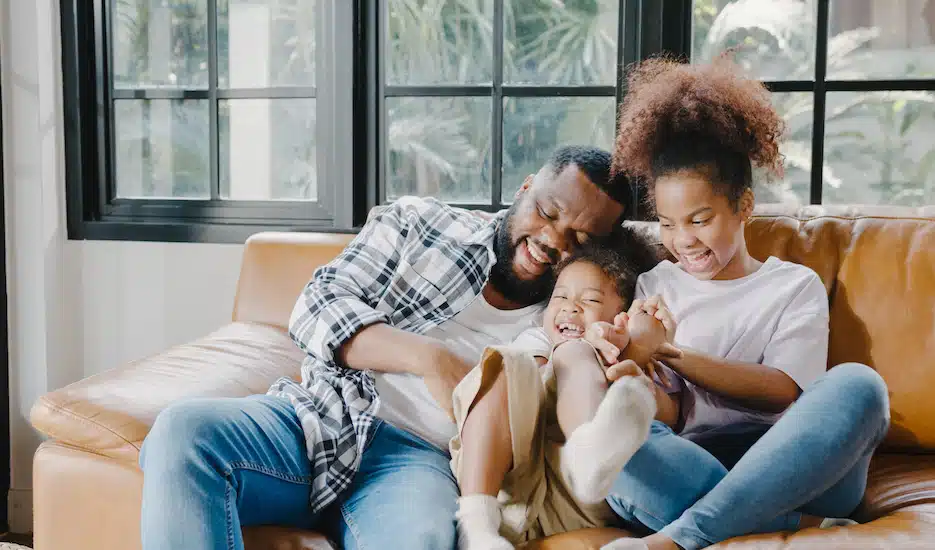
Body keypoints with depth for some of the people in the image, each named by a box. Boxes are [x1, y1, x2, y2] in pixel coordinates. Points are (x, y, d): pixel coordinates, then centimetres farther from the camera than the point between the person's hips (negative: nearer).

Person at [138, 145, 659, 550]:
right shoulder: (420, 223, 10)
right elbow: (319, 307, 0)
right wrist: (430, 359, -14)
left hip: (419, 459, -1)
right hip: (320, 415, 1)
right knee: (184, 429, -28)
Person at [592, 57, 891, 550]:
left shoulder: (796, 286, 16)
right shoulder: (654, 288, 20)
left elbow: (783, 390, -2)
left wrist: (674, 355, -12)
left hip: (791, 470, 0)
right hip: (693, 470, 0)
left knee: (857, 384, -30)